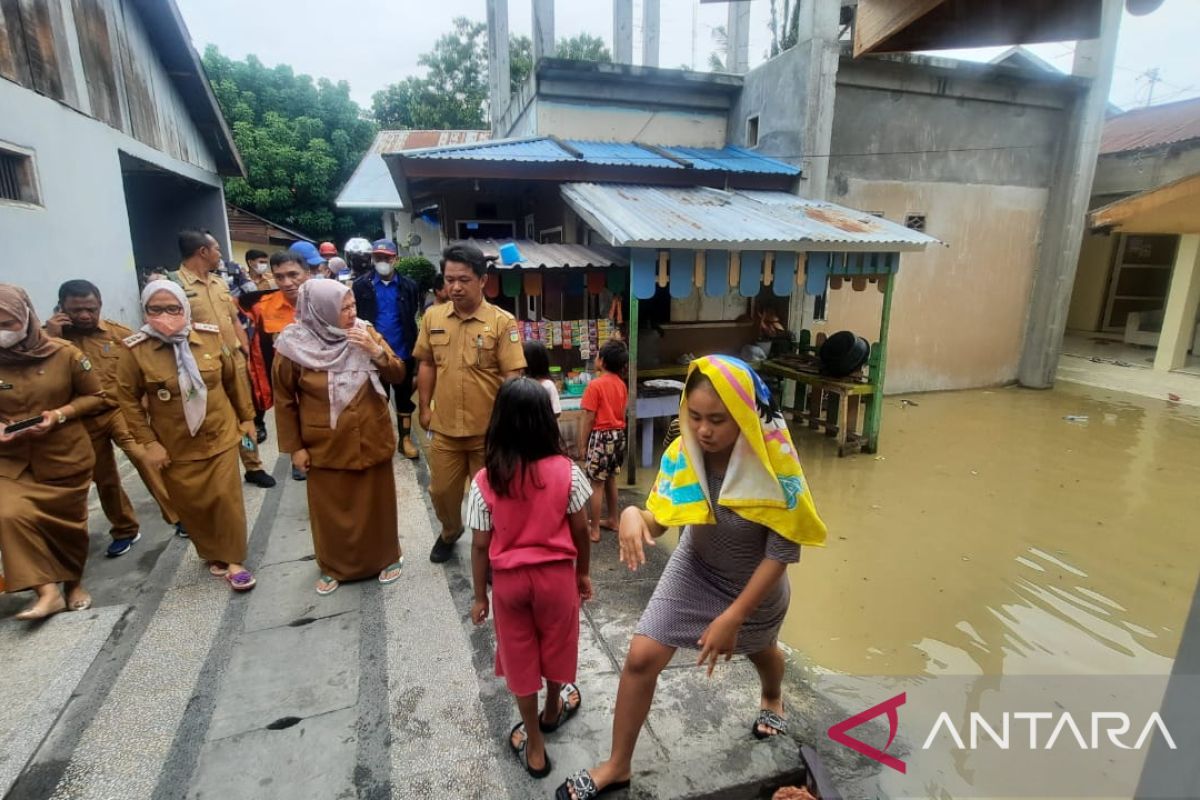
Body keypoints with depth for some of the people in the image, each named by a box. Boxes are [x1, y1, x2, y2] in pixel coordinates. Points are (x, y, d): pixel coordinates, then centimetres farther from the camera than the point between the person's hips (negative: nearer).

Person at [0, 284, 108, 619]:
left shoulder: (63, 353, -10)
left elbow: (96, 397, -1)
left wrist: (59, 415, -17)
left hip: (65, 457, -1)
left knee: (69, 522, 11)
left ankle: (74, 584, 33)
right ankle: (47, 591, -8)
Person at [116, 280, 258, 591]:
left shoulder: (211, 337, -7)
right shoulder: (135, 350, -11)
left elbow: (233, 380, 3)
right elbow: (128, 399, -4)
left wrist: (247, 417, 8)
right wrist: (148, 442, -8)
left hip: (221, 436, 0)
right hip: (176, 446, 0)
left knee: (226, 498, 1)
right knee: (192, 504, 11)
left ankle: (233, 559, 16)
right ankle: (213, 554, 33)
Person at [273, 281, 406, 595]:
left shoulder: (365, 333, -5)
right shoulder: (294, 346, -11)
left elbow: (398, 375, -4)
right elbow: (284, 401, -2)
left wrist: (376, 351, -22)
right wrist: (294, 446, -2)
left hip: (371, 440, 2)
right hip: (326, 446, -1)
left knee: (376, 505, 14)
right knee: (331, 510, 13)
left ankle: (386, 557, 35)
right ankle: (333, 567, 35)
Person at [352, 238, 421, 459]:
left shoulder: (409, 286, -3)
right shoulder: (361, 286, -3)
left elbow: (415, 320, -1)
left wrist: (415, 352, -2)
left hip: (402, 353, 0)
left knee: (404, 397, 12)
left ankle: (405, 439, 25)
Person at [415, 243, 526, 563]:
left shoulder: (502, 322, -13)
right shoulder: (432, 317, 1)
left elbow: (512, 375, -12)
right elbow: (427, 365, 10)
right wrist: (425, 408, 10)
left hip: (488, 430, -3)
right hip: (444, 428, 4)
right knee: (441, 491, 20)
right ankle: (449, 533, 50)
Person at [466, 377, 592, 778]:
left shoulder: (485, 481, -17)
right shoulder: (566, 471, -16)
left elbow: (480, 546, -10)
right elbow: (580, 530, -8)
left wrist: (479, 596, 4)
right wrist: (583, 573, 9)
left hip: (509, 580, 0)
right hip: (556, 574, 1)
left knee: (520, 657, 19)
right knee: (555, 646, 26)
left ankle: (534, 747, 36)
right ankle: (552, 712, 52)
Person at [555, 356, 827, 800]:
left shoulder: (775, 463, -33)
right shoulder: (683, 452, -24)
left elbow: (782, 551, -25)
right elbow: (660, 518, -17)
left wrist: (732, 617, -25)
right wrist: (633, 516, -42)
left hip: (756, 585, -2)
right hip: (694, 569, 2)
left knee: (759, 650, 29)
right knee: (640, 659, -4)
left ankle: (772, 698, 68)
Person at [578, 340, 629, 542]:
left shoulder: (595, 385, -17)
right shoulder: (621, 384, 4)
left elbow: (589, 419, -15)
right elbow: (622, 414, 11)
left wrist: (582, 444, -8)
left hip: (601, 437, -7)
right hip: (618, 435, 7)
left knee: (596, 484, 1)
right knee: (610, 480, 20)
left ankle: (594, 530, 8)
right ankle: (613, 520, 31)